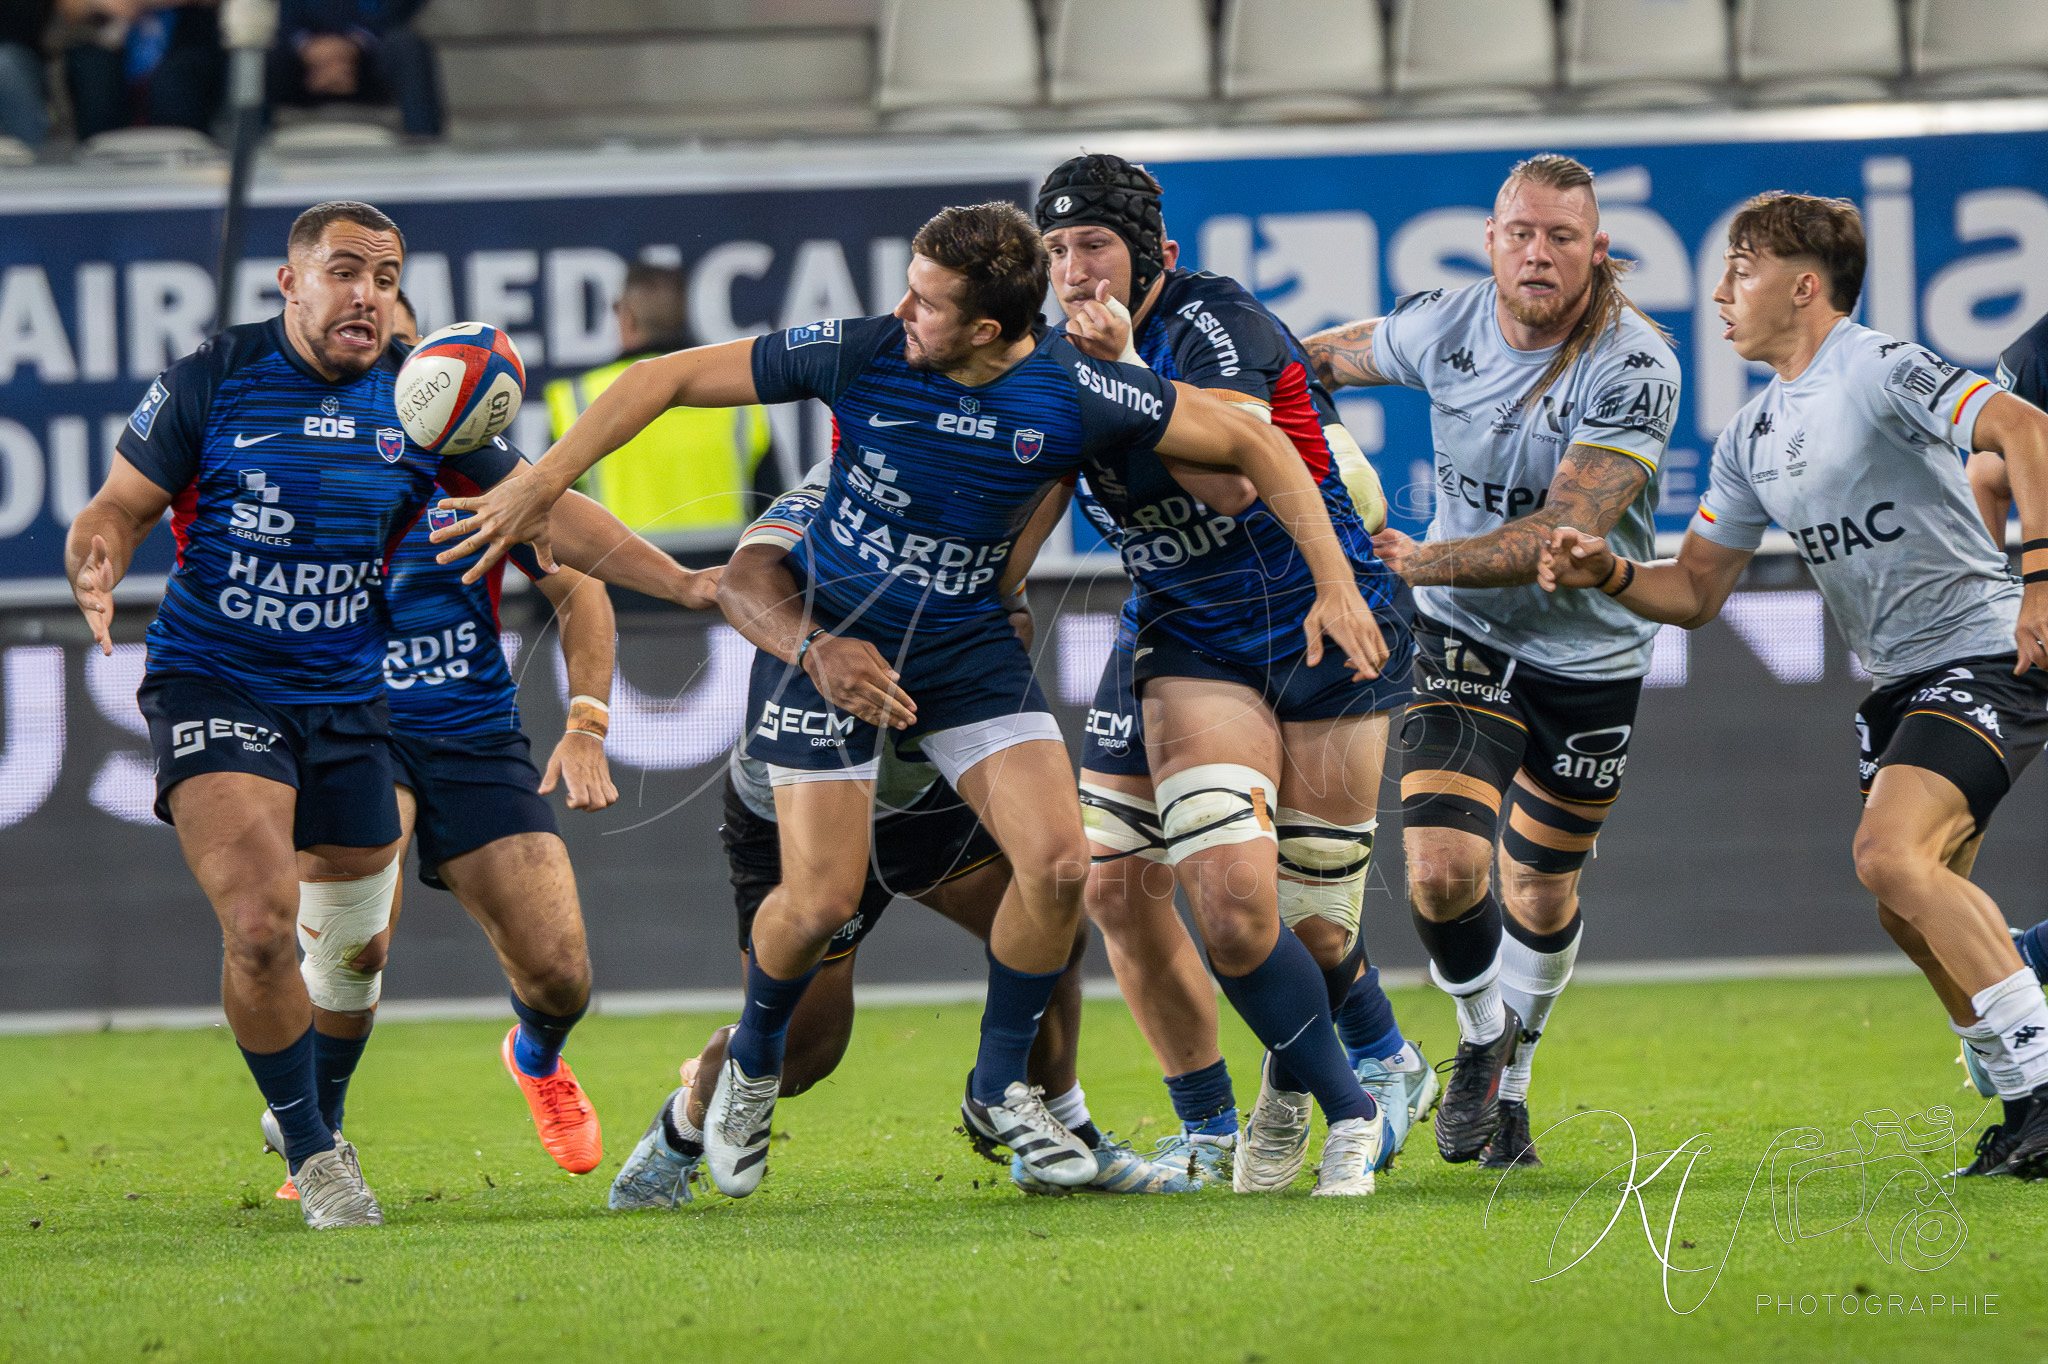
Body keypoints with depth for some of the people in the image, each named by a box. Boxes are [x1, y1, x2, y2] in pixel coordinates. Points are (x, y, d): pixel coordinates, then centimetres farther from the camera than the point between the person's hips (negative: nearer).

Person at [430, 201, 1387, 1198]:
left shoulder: (1073, 395, -19)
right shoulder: (858, 356, -22)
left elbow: (1252, 444, -9)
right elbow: (667, 379, -13)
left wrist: (1334, 580, -16)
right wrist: (542, 485, -17)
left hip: (969, 645, 2)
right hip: (826, 633, -2)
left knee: (1057, 863, -14)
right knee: (821, 902, -8)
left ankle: (999, 1088, 11)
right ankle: (752, 1067, 25)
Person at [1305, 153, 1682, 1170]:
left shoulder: (1633, 368, -23)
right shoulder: (1443, 327, -10)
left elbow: (1563, 535, -29)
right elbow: (1319, 358, 13)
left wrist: (1417, 561, -35)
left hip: (1589, 657, -1)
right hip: (1463, 637, 1)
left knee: (1543, 897, 13)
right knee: (1442, 872, -17)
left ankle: (1509, 1084, 40)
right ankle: (1481, 1038, 14)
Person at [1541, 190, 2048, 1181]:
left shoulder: (1878, 372, -13)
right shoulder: (1752, 439, 14)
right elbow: (1695, 590, 18)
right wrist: (1607, 573, -2)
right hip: (1899, 682, 9)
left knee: (1891, 856, -25)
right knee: (1915, 911, 10)